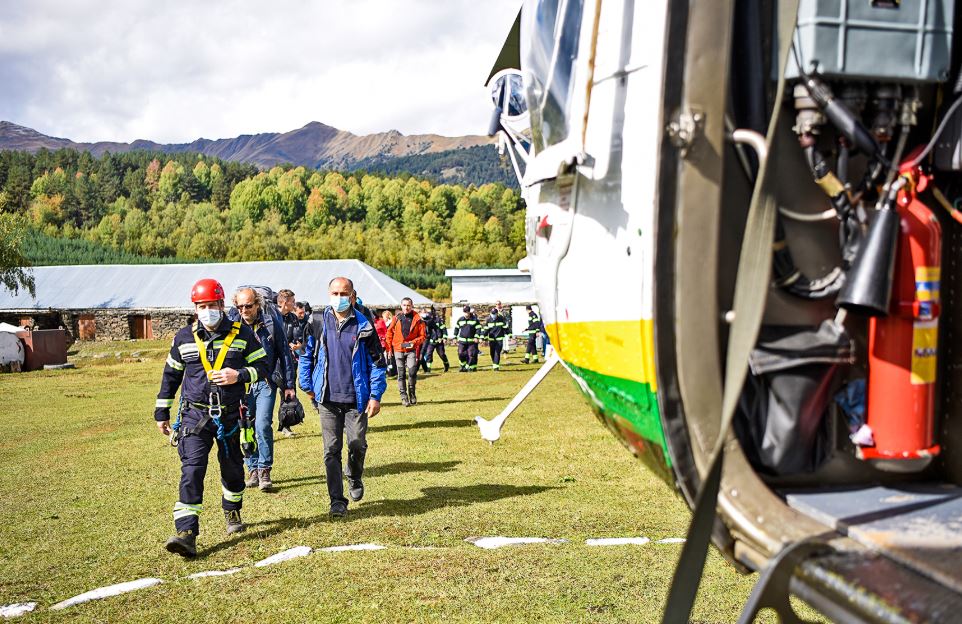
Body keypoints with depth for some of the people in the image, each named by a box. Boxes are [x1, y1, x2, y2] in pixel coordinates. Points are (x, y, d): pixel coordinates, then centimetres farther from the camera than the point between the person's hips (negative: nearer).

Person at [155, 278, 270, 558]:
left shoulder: (242, 334, -1)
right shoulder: (184, 338, 4)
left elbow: (263, 367, 1)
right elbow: (171, 375, 14)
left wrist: (239, 376, -19)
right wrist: (162, 412, 14)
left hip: (230, 415, 1)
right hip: (195, 414, 0)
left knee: (232, 468, 15)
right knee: (191, 469, -13)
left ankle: (232, 512, 43)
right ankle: (186, 534, -16)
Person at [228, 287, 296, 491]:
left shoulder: (271, 321, -6)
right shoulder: (232, 322, -2)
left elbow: (284, 353, 2)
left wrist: (289, 385, 3)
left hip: (266, 382, -2)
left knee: (263, 425, -12)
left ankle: (264, 470, 0)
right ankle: (253, 469, 19)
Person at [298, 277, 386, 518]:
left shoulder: (364, 325, -1)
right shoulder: (317, 322, 3)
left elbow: (377, 362, 2)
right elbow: (306, 355, 12)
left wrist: (376, 395, -4)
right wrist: (307, 386, 9)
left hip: (356, 398, -1)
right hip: (328, 399, 1)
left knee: (357, 445, 4)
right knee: (331, 449, 0)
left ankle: (355, 479, 36)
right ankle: (337, 501, 7)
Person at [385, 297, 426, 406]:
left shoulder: (417, 319, -1)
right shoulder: (397, 319, 5)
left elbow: (422, 336, 2)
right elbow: (389, 333, 12)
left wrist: (413, 342, -14)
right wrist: (389, 348, 7)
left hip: (411, 350, -2)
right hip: (398, 350, 2)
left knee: (412, 372, -13)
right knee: (401, 374, 2)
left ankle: (412, 394, 6)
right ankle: (404, 397, 9)